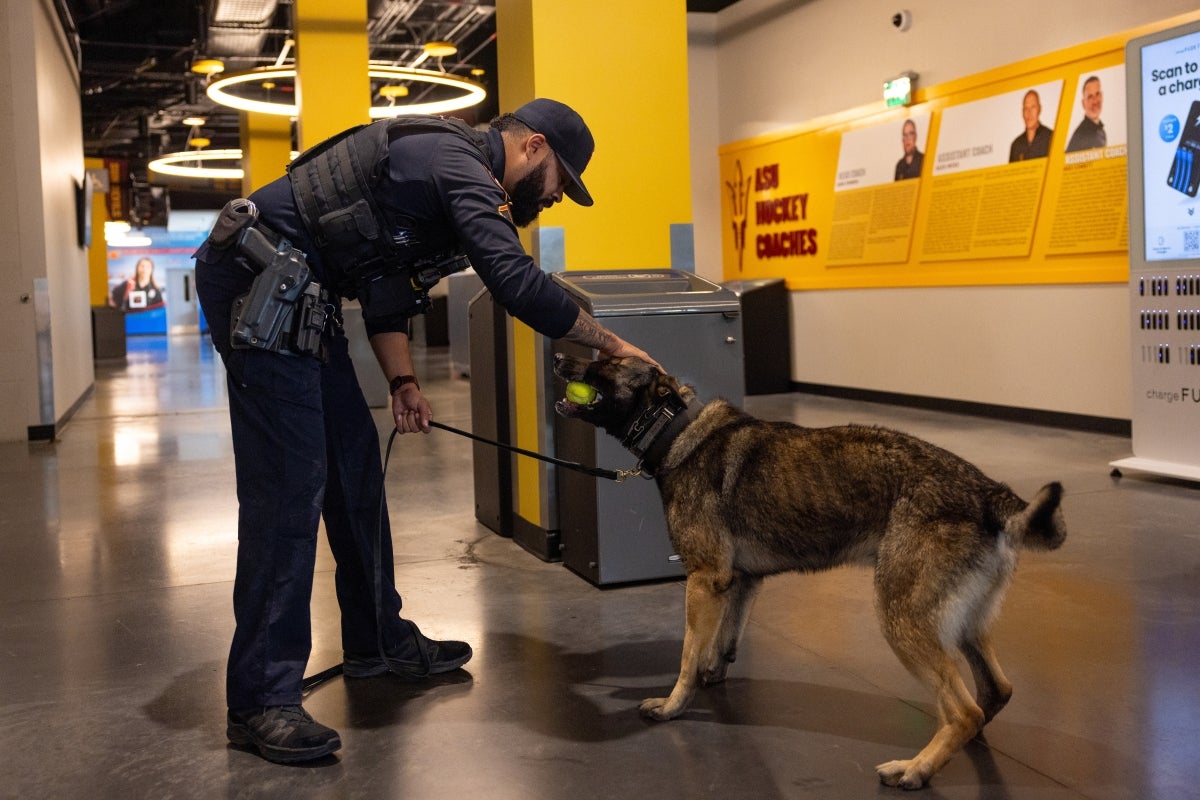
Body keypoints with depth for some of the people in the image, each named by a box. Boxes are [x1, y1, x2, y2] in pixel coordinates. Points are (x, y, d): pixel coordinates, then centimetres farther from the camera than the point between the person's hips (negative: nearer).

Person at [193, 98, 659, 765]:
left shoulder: (440, 162, 20)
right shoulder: (460, 161, -13)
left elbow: (387, 293, 19)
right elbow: (516, 282, -26)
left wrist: (402, 379, 7)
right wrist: (609, 344, -15)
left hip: (291, 295, 11)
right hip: (258, 283, -11)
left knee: (354, 460, 13)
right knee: (289, 484, -12)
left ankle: (378, 641, 26)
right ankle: (260, 701, -7)